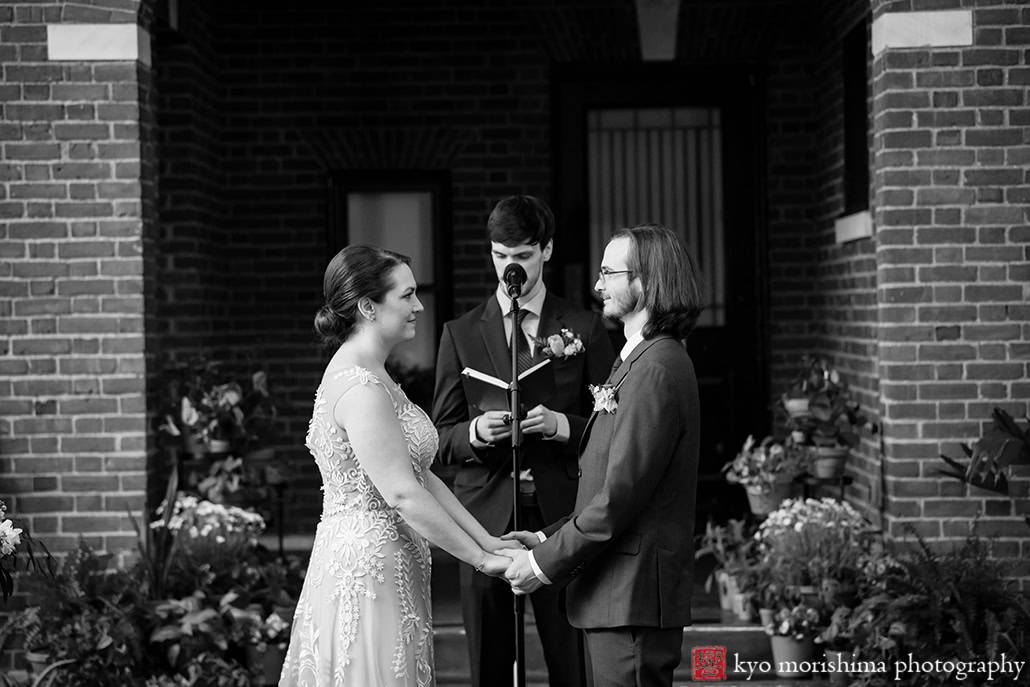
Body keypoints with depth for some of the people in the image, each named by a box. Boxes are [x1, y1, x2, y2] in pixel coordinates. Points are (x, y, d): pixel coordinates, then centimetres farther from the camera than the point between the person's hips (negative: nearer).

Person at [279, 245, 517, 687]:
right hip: (369, 572, -10)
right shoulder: (360, 388, -18)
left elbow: (421, 476, 13)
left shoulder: (370, 376, 13)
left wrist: (490, 541, 9)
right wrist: (481, 559, -15)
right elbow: (403, 494, -22)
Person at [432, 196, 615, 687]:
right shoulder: (461, 333, 9)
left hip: (561, 517, -1)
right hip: (486, 519, 1)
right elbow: (441, 439, 8)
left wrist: (560, 425, -13)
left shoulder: (585, 329, 7)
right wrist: (476, 432, -13)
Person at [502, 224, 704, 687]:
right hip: (618, 592, 10)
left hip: (634, 594, -10)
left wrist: (546, 562, -13)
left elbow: (621, 495, -21)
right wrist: (551, 539, 10)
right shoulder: (638, 361, 17)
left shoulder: (657, 370, -17)